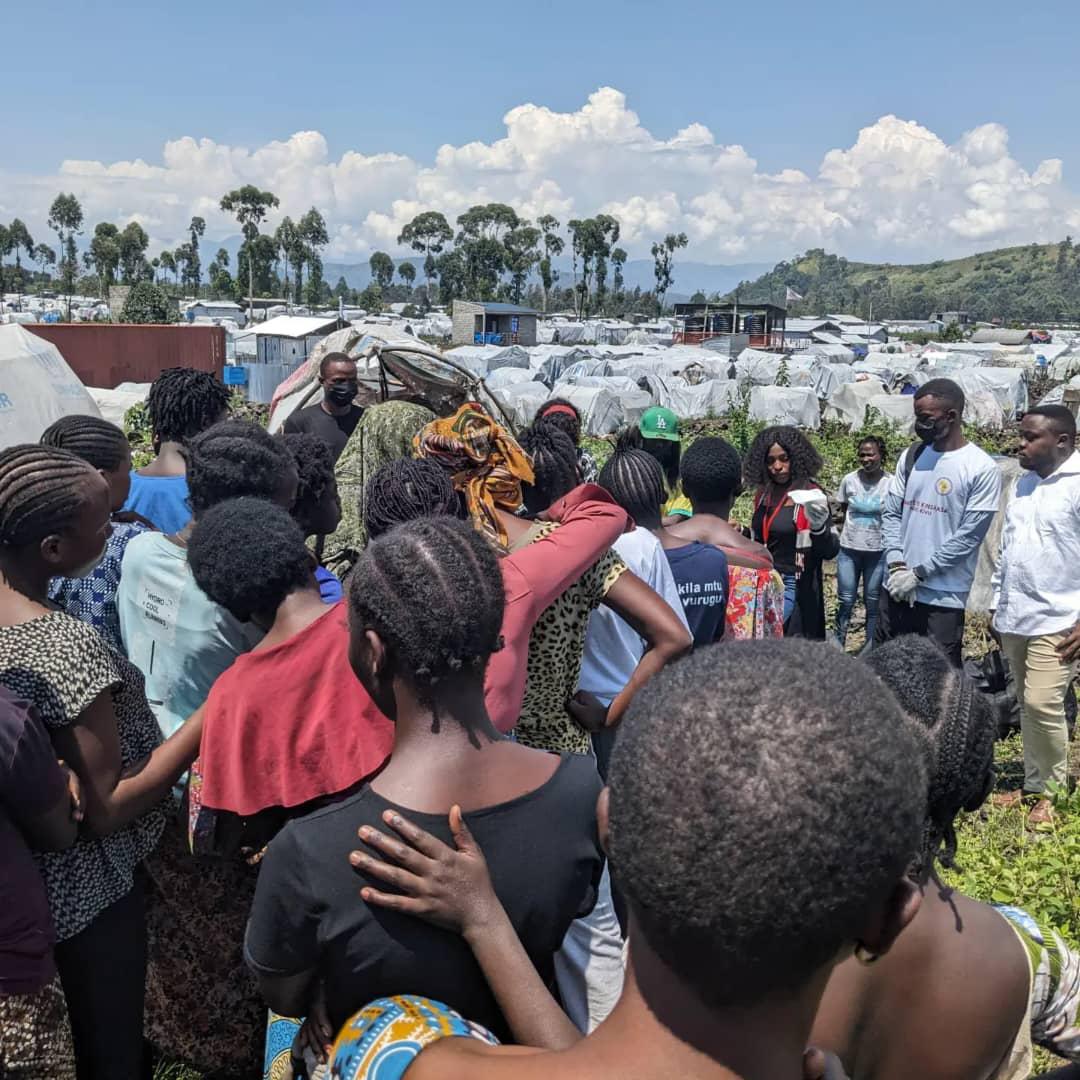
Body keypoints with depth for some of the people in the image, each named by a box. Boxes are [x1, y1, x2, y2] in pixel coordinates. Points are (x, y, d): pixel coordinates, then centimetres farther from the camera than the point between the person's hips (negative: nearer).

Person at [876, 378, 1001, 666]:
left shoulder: (982, 469, -10)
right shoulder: (911, 457, 7)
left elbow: (968, 536, -13)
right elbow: (890, 514, 7)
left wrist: (918, 573, -12)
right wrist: (896, 566, -7)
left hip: (944, 596, -5)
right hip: (897, 588, 6)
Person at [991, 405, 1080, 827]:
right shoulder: (1024, 483, 13)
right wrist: (997, 605, 18)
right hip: (1014, 619, 8)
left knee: (1043, 705, -11)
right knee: (1027, 706, 13)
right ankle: (1033, 783, 24)